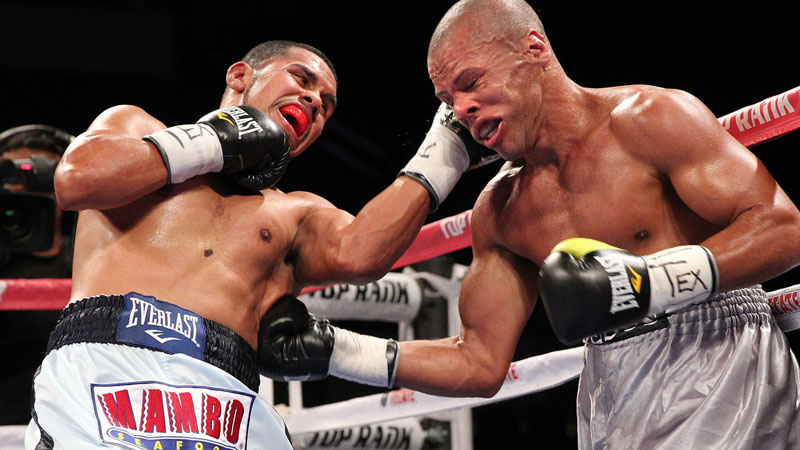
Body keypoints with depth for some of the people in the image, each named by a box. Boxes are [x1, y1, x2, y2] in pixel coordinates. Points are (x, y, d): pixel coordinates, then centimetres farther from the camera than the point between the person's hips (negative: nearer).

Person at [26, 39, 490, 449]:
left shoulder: (297, 213, 25)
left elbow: (356, 254, 3)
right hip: (103, 368, -3)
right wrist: (217, 141, 10)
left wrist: (445, 148, 10)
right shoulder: (133, 125, 24)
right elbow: (77, 181, 2)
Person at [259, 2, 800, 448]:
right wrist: (336, 350, 5)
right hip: (611, 400, 5)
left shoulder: (648, 118, -5)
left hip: (720, 360, -5)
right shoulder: (499, 211, 13)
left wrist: (648, 280, -24)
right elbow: (481, 364, 14)